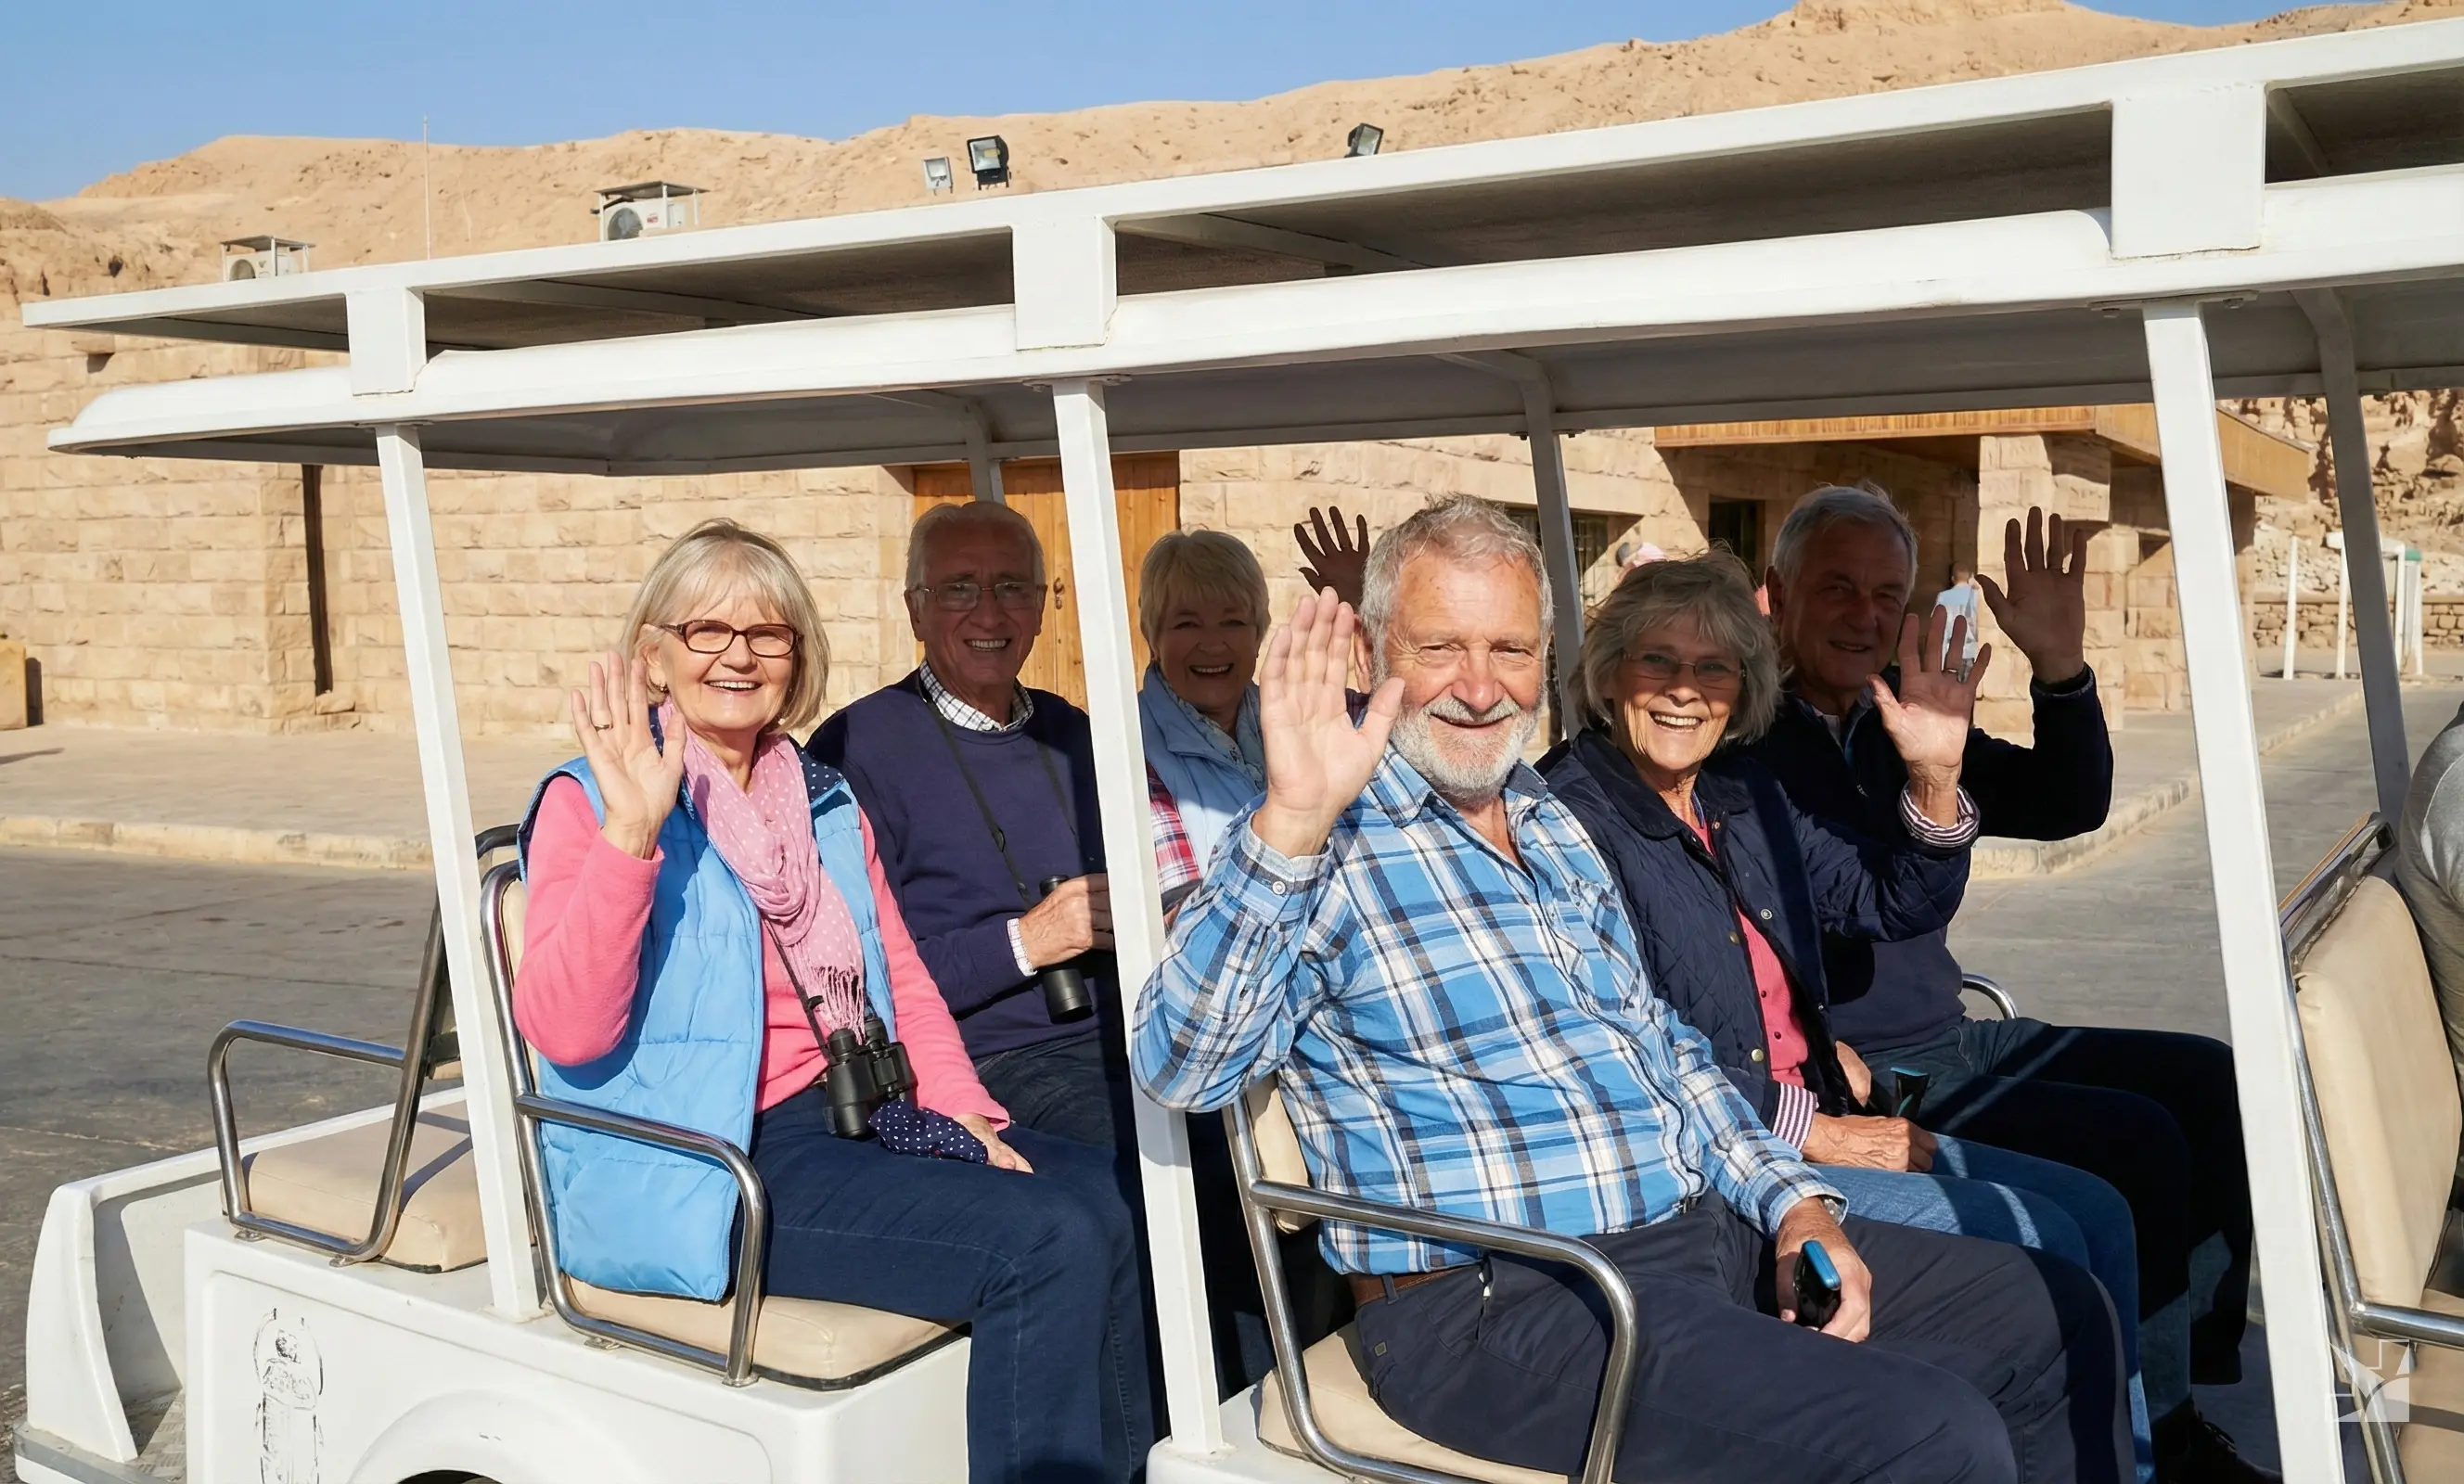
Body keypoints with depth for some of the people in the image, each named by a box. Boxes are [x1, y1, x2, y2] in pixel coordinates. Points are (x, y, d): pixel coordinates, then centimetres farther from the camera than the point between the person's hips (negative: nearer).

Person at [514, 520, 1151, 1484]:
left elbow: (904, 981, 19)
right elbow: (563, 1031, -16)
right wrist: (632, 831, -27)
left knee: (1104, 1196, -14)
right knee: (1047, 1246, -23)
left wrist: (966, 1113, 1)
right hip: (709, 1172, -7)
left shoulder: (828, 806, 17)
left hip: (856, 1119, 7)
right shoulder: (589, 803, -4)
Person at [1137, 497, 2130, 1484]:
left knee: (2055, 1320, 12)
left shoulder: (1553, 826, 15)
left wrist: (1795, 1204, 7)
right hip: (1503, 1303, -8)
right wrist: (1290, 821, -34)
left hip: (1703, 1234, 9)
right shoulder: (1323, 847, -9)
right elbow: (1183, 1067, -25)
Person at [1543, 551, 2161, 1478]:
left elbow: (1898, 906, 18)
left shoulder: (1742, 793, 12)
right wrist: (1812, 1131, -17)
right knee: (2038, 1246, -14)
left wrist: (1935, 775, 1)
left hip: (1822, 1117, 9)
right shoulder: (1569, 817, -14)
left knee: (2096, 1214, 5)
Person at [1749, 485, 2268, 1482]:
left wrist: (2059, 668, -4)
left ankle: (2181, 1397, 11)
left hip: (1949, 1044, 10)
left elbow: (2067, 805, 10)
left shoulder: (1898, 720, 13)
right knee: (2137, 1141, -18)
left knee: (2205, 1081, 6)